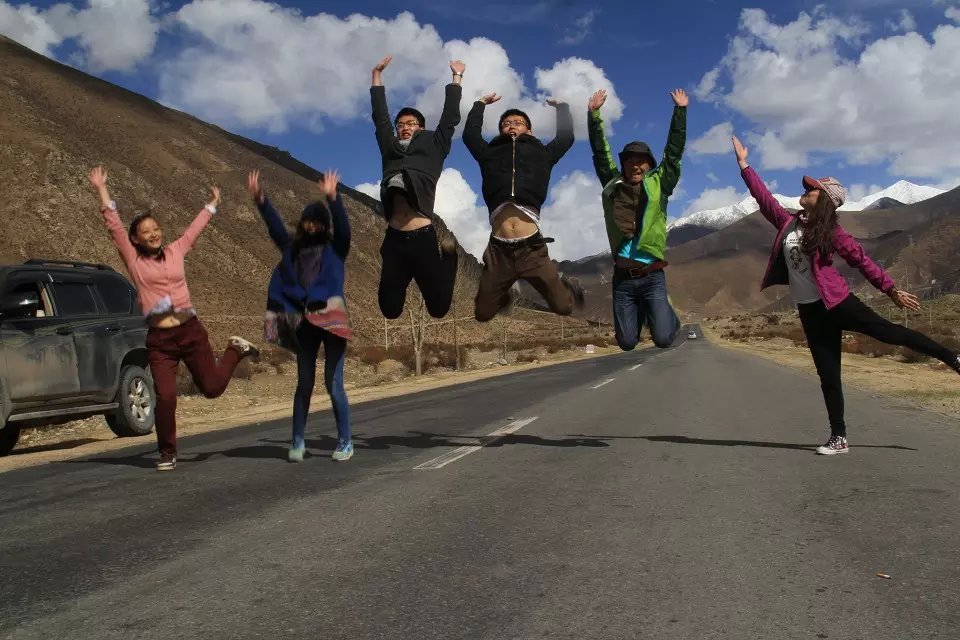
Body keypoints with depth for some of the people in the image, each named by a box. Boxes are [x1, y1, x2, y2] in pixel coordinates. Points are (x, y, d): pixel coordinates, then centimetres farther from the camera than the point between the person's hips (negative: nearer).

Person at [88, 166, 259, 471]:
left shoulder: (175, 251, 9)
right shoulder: (133, 259, 3)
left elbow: (195, 227, 23)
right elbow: (114, 224, 0)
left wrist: (213, 203, 36)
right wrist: (101, 189, -2)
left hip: (191, 332, 2)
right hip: (159, 340, -1)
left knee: (212, 388, 8)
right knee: (165, 398, -7)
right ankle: (167, 454, 15)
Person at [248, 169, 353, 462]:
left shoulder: (335, 247, 3)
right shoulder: (294, 247, 12)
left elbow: (343, 225, -13)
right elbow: (275, 225, 8)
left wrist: (332, 198, -29)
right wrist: (259, 199, -5)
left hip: (332, 320, -3)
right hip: (304, 323, 3)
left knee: (334, 384, -2)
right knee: (304, 383, 8)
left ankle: (345, 442, 8)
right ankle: (297, 441, 14)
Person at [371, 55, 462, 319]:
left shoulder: (432, 147, 16)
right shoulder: (390, 149, 21)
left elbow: (450, 118, 16)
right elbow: (380, 116, 25)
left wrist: (456, 76, 20)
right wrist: (377, 74, 28)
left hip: (425, 237, -2)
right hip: (395, 239, 3)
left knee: (439, 309, 3)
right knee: (390, 310, 2)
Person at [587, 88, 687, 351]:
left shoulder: (658, 186, 4)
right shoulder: (613, 186, 7)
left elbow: (674, 152, 1)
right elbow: (600, 153, 8)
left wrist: (680, 110, -1)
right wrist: (593, 114, 3)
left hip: (652, 276, -1)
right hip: (623, 277, 2)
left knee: (663, 338, -9)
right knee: (627, 343, 5)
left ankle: (669, 316, 29)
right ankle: (641, 313, 41)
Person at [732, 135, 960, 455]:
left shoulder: (830, 231, -6)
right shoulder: (788, 222, 6)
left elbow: (862, 260, -3)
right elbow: (763, 196, 10)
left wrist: (892, 290, -3)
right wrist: (744, 164, 9)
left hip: (836, 302, -4)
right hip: (810, 311, 4)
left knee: (889, 332, 1)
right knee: (828, 375, 7)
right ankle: (839, 438, 12)